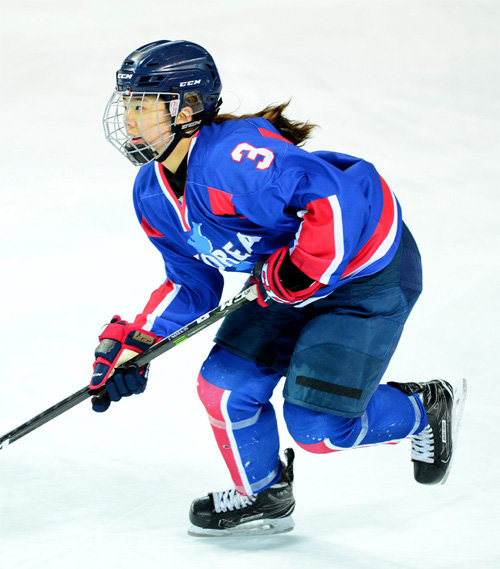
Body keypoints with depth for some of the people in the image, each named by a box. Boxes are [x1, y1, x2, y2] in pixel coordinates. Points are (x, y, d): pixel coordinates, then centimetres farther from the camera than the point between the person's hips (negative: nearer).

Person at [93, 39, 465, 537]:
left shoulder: (232, 156, -33)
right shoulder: (152, 195, -1)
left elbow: (336, 195, -39)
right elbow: (192, 284, 10)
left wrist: (300, 274, -32)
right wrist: (132, 345, 1)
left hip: (369, 271, -9)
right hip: (287, 281, 9)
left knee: (315, 424, -11)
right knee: (225, 387, 0)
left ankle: (421, 413, 18)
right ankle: (263, 496, 26)